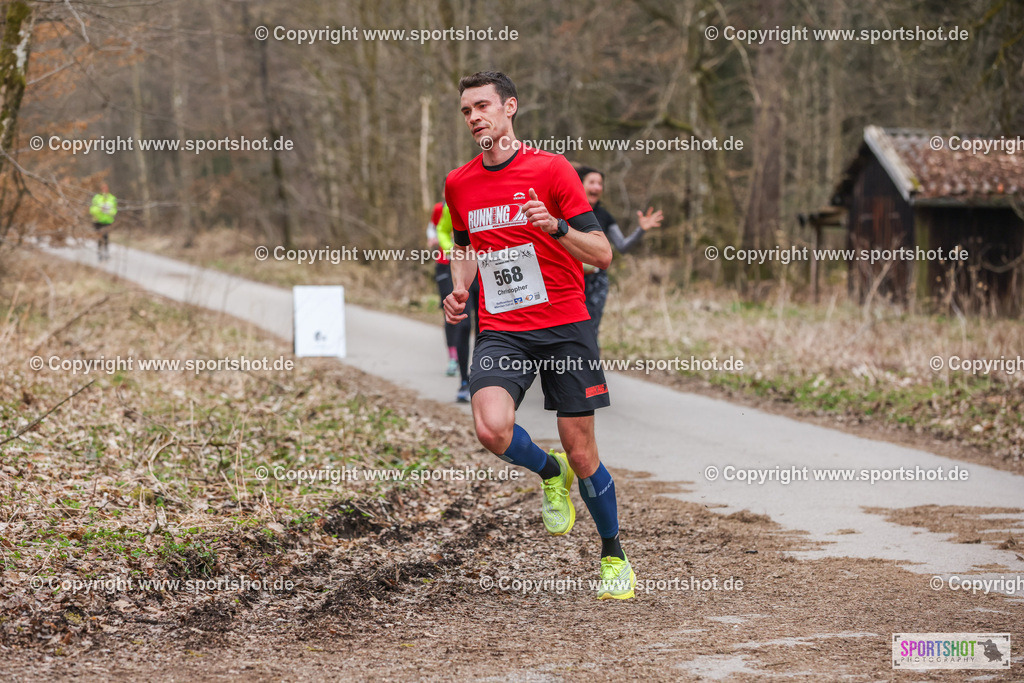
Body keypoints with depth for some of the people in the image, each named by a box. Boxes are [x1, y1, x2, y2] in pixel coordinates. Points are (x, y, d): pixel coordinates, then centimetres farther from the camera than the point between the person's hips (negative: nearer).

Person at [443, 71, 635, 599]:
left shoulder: (552, 169, -5)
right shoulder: (458, 184, 8)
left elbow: (602, 254, -7)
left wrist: (557, 227, -25)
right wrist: (460, 288, 7)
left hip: (564, 326, -3)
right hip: (499, 332, 3)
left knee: (580, 451, -1)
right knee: (492, 428, -24)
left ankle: (614, 556, 22)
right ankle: (549, 473, 10)